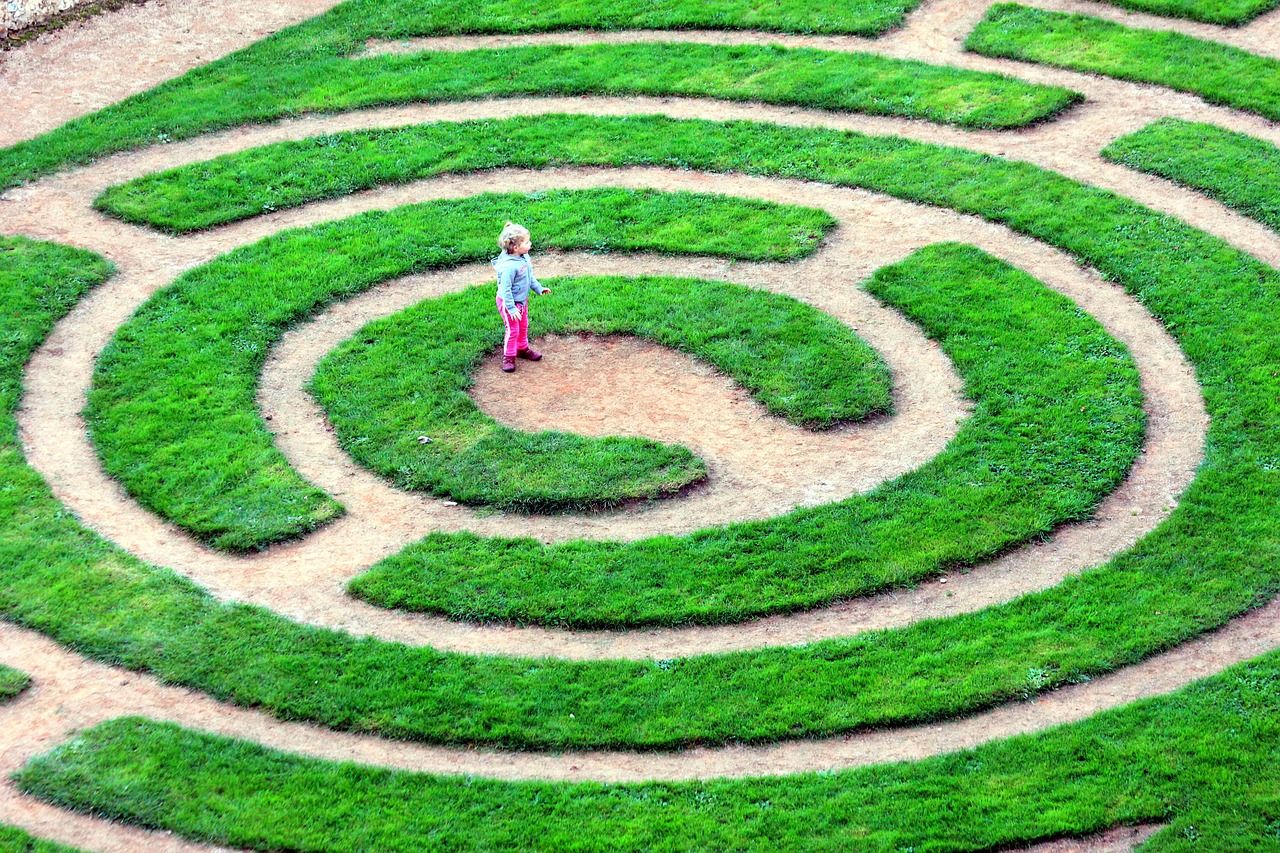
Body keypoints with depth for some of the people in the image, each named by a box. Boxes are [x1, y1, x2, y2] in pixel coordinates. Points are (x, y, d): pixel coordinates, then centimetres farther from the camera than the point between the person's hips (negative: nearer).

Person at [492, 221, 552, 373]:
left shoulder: (524, 258, -6)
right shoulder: (509, 266, -34)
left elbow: (530, 276, 13)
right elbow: (505, 289, -29)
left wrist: (539, 288, 12)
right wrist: (511, 308, -27)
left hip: (522, 300, 9)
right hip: (509, 303, -9)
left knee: (523, 327, 23)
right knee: (513, 330, 1)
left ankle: (523, 349, 43)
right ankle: (508, 357, 16)